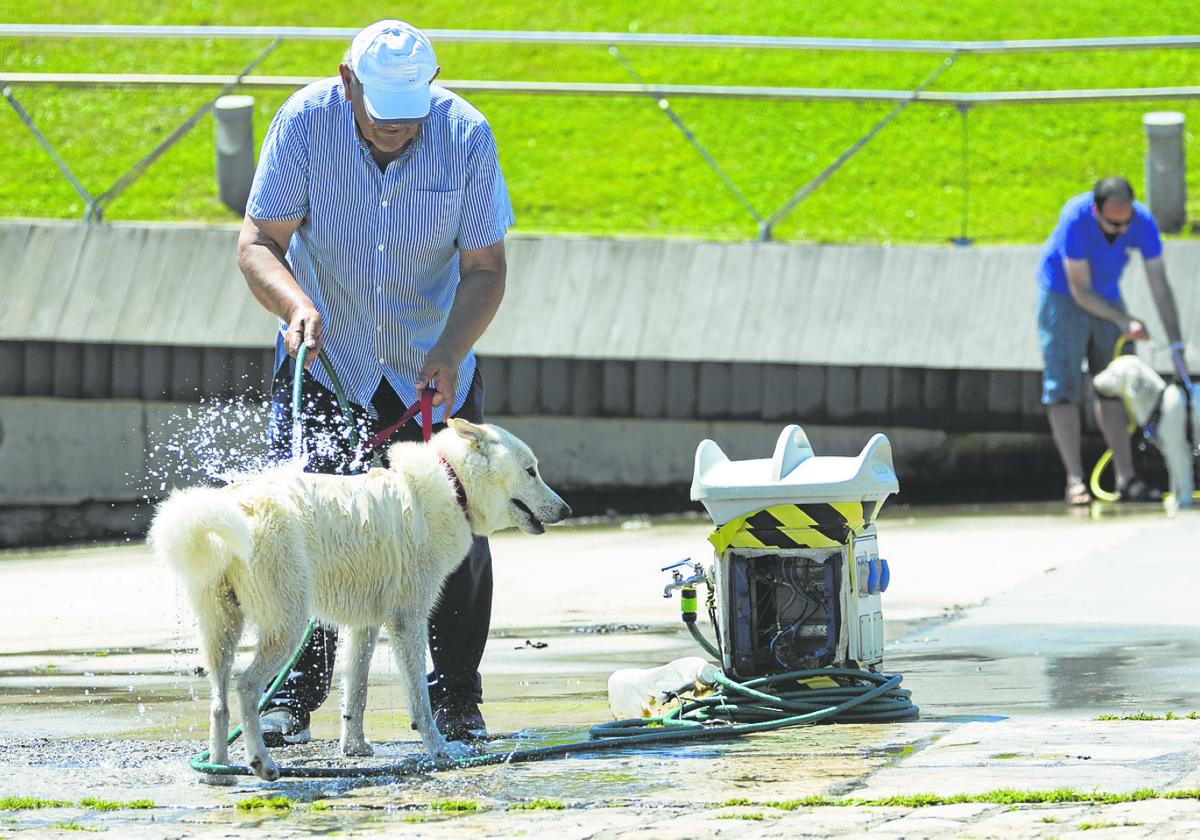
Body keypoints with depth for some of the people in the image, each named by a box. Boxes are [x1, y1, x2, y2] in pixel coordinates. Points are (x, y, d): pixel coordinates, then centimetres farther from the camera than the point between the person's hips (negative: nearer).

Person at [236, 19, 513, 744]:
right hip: (326, 358, -1)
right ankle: (293, 698, -3)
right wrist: (296, 304, -38)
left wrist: (450, 352, -27)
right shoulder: (304, 123, -19)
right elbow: (258, 243, -17)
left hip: (435, 364, 1)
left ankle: (455, 701, 13)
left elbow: (485, 268, -12)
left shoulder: (466, 135, -17)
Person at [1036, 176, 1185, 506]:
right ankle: (1074, 480, -15)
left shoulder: (1143, 223, -21)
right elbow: (1080, 291, -27)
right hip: (1062, 296, -4)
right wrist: (1124, 321, -34)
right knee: (1062, 386, -12)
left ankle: (1126, 479, 3)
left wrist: (1177, 346, -16)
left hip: (1107, 296, 4)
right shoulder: (1076, 219, -33)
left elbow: (1160, 288, -15)